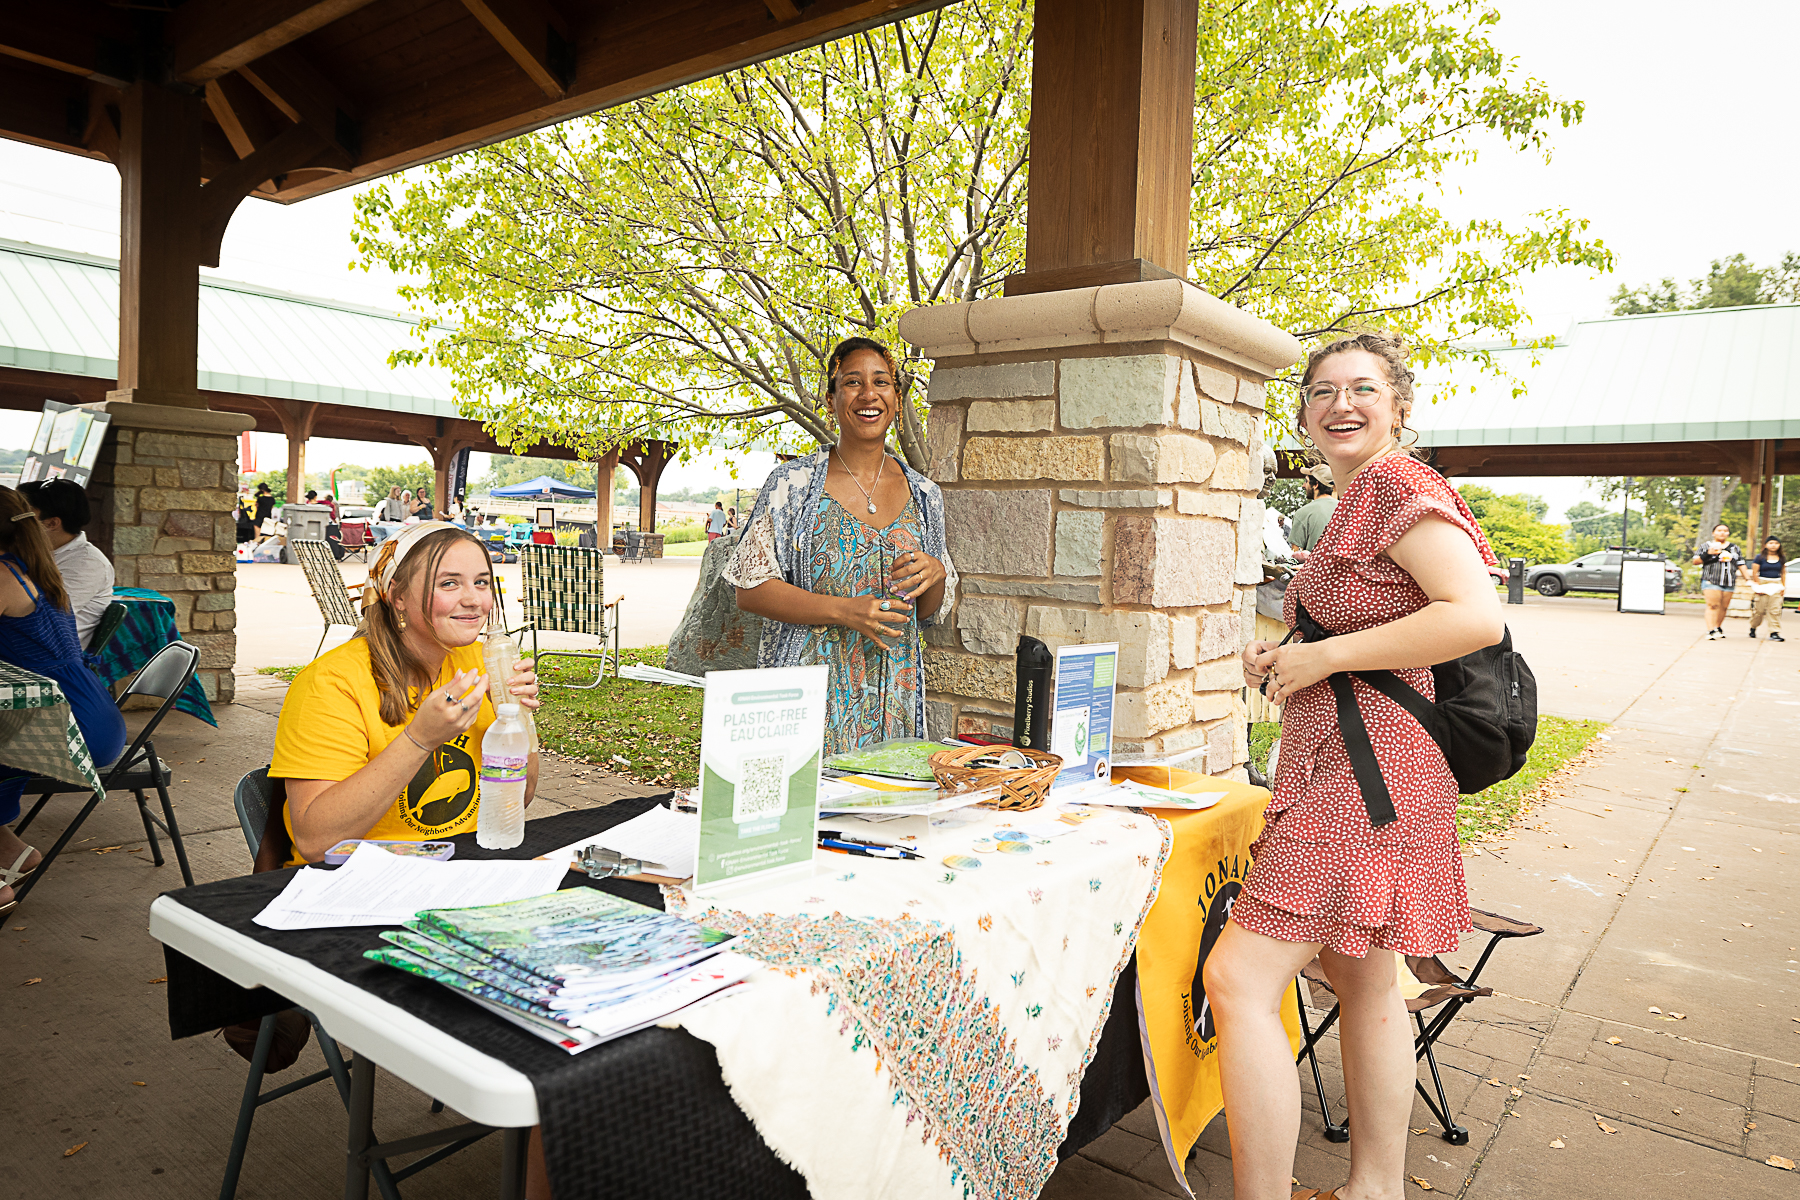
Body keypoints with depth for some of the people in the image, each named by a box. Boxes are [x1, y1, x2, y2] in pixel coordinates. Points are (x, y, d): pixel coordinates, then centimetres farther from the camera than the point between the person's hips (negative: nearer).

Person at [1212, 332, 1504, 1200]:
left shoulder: (1397, 482, -11)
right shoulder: (1353, 503, 19)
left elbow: (1476, 617, -24)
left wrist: (1321, 657, -19)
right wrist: (1283, 663, 11)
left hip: (1368, 769, -11)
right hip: (1343, 764, 11)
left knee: (1240, 980, -13)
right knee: (1362, 981, 18)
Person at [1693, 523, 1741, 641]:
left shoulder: (1735, 548, 20)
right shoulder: (1706, 546, 9)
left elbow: (1741, 565, 19)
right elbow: (1695, 562, 4)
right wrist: (1708, 554, -11)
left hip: (1729, 582, 4)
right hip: (1711, 581, -4)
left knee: (1723, 607, 2)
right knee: (1713, 605, -15)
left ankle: (1718, 628, 15)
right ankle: (1711, 631, -21)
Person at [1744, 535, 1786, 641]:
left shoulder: (1782, 558, 10)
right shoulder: (1760, 558, -1)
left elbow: (1783, 573, 15)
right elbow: (1754, 573, -2)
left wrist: (1783, 587, 8)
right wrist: (1759, 586, -8)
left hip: (1776, 585, 3)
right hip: (1762, 584, -3)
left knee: (1775, 610, -5)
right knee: (1759, 609, -1)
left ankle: (1774, 633, -6)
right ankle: (1753, 628, 21)